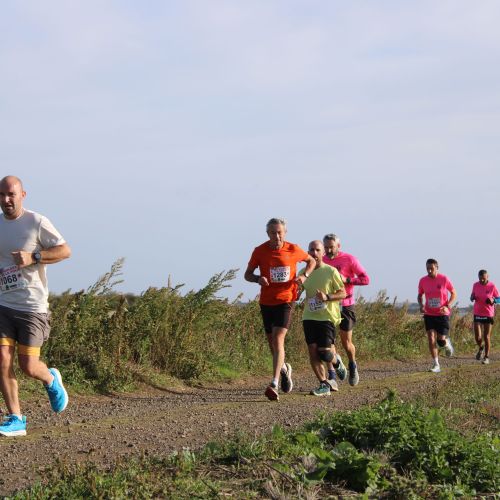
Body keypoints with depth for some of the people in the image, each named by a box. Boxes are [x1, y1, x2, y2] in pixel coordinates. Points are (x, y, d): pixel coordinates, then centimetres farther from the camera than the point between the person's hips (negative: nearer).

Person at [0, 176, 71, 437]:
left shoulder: (37, 223, -6)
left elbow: (65, 250, -7)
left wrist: (33, 257, -18)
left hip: (33, 306, -4)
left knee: (28, 366, -5)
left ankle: (51, 380, 31)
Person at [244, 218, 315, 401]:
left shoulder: (293, 250, -4)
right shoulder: (259, 251, -2)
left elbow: (311, 261, 15)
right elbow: (247, 274, 5)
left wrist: (304, 276, -5)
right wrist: (258, 279, -18)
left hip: (285, 300, -3)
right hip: (266, 302, 3)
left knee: (278, 340, -18)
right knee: (271, 341, 13)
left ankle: (274, 385, -24)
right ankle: (284, 369, 43)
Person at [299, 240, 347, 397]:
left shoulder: (331, 271, -4)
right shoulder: (304, 272, 9)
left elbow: (343, 293, -2)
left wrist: (327, 297, -18)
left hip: (327, 317, -4)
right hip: (309, 317, 4)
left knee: (324, 353, -9)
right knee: (313, 352, -6)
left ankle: (336, 361, 26)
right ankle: (325, 384, 3)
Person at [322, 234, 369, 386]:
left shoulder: (349, 259, -7)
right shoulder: (321, 261, 4)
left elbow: (365, 279, -8)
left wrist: (346, 279, -20)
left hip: (345, 305, -2)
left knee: (346, 342, 4)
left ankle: (353, 366, 34)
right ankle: (331, 375, -2)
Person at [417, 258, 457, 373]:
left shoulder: (444, 279, -9)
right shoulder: (423, 281, -1)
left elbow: (454, 294, 1)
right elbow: (420, 295, 13)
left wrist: (448, 306, -14)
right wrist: (421, 305, -8)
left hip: (442, 314, -2)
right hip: (429, 314, 2)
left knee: (441, 340, -7)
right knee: (431, 339, -9)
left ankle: (447, 343, 32)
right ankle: (436, 365, -3)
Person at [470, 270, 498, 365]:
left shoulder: (492, 286, -9)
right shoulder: (475, 285, 0)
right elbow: (472, 297, 14)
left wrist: (493, 300, -22)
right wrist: (472, 297, -9)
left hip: (488, 314, -2)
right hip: (477, 313, 2)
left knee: (486, 337, 1)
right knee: (477, 337, -4)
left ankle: (486, 357, 15)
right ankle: (481, 348, 29)